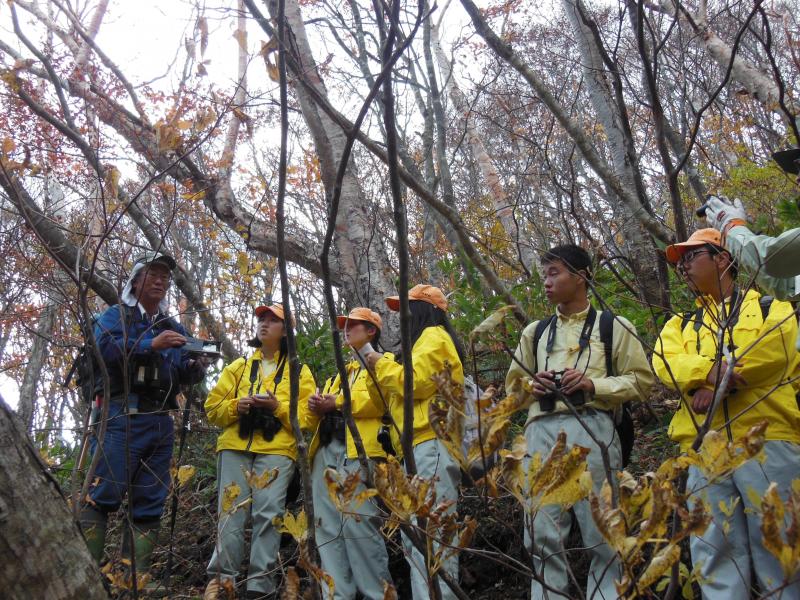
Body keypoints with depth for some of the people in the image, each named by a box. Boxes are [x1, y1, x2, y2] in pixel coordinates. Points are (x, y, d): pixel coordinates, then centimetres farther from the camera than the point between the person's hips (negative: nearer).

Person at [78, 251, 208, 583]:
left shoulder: (174, 328, 22)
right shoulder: (115, 315, 8)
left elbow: (183, 375, 16)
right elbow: (102, 347, -12)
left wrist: (196, 367, -7)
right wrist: (151, 345, -20)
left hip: (160, 422, 6)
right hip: (122, 416, -6)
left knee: (150, 503, 4)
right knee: (102, 493, -14)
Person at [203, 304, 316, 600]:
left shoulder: (299, 371, 12)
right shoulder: (239, 366, 19)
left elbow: (309, 417, 3)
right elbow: (213, 406, 15)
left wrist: (278, 406, -13)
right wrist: (235, 406, -6)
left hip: (277, 450, -2)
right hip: (234, 447, 3)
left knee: (267, 513, -9)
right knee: (230, 512, -4)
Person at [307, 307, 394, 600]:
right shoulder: (343, 370, 33)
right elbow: (327, 399, 25)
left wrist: (337, 402, -13)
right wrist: (318, 403, 0)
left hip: (358, 449, -8)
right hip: (327, 449, 8)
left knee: (357, 523, -15)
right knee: (328, 526, 1)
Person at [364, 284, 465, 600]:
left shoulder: (434, 337, -2)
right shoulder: (425, 341, 28)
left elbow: (414, 382, -16)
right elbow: (396, 399, 24)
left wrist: (382, 363, -1)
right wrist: (377, 371, 12)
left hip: (433, 445, -11)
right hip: (421, 447, 11)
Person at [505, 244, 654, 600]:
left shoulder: (613, 326, 10)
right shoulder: (534, 332, 21)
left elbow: (641, 381, 6)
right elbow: (513, 384, 25)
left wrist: (593, 385, -9)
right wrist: (532, 385, 2)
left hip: (591, 430, -3)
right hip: (542, 432, 4)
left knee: (602, 534, -1)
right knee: (542, 536, 3)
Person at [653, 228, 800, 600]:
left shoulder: (769, 306, 15)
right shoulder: (680, 325, 25)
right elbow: (665, 364, 4)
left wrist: (713, 383, -12)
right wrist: (711, 369, -17)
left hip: (767, 440, -3)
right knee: (716, 553, 0)